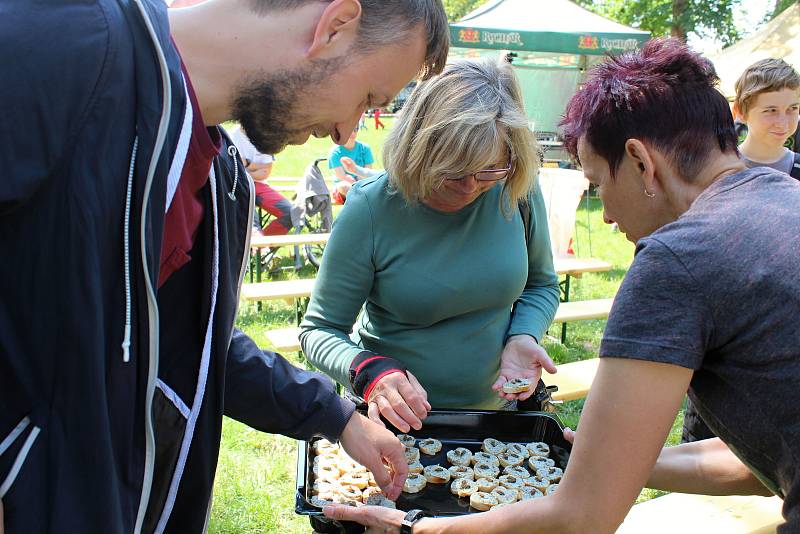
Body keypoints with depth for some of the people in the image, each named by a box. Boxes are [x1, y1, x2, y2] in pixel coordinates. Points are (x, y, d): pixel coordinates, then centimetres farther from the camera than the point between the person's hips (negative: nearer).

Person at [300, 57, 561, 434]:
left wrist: (523, 338, -11)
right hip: (395, 419, -1)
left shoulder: (517, 190, -9)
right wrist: (371, 372, -30)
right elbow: (319, 330, -11)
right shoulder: (370, 209, -18)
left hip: (492, 411, 2)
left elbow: (541, 285, 8)